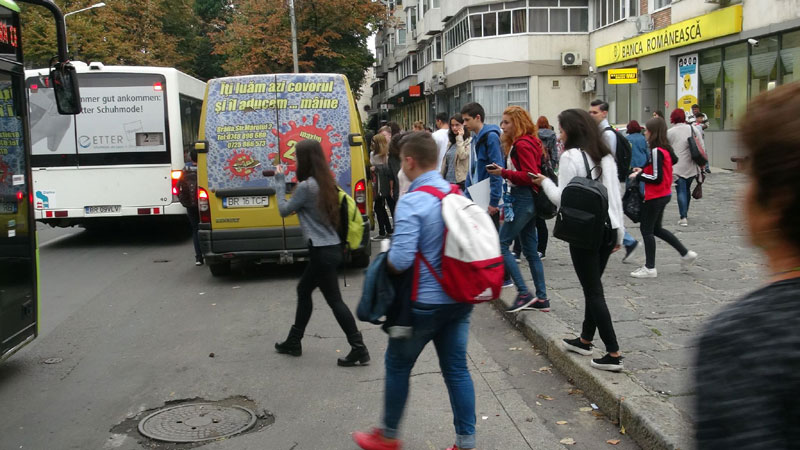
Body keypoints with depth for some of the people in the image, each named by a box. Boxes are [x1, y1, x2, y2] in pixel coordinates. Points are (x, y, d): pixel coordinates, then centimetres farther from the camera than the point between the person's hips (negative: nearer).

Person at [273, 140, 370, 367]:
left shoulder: (306, 186, -17)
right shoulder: (325, 183, 9)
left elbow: (284, 210, -5)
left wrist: (280, 182, 4)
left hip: (323, 252, -10)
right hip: (330, 247, 10)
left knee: (335, 300, -3)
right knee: (303, 290, 21)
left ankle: (359, 350, 0)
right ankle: (293, 342, 32)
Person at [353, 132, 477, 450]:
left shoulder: (411, 202, -20)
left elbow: (400, 259, -25)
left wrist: (386, 259, -4)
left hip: (424, 303, -6)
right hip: (459, 299, 6)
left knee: (397, 366, 14)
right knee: (456, 369, 14)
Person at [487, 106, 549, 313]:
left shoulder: (523, 145, -14)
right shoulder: (519, 143, 17)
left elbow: (531, 176, -21)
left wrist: (503, 172, -19)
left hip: (523, 200, -11)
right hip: (526, 200, 11)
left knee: (501, 243, -8)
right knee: (530, 249, 12)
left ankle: (524, 293, -7)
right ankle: (541, 299, 17)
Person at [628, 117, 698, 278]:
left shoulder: (656, 151, -21)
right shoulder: (666, 149, 8)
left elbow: (656, 178, -23)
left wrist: (638, 176, -11)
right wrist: (643, 171, 8)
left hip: (655, 197, -10)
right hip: (664, 195, 10)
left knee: (646, 229, 1)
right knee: (656, 229, 21)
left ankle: (650, 268, 8)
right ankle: (686, 254, 24)